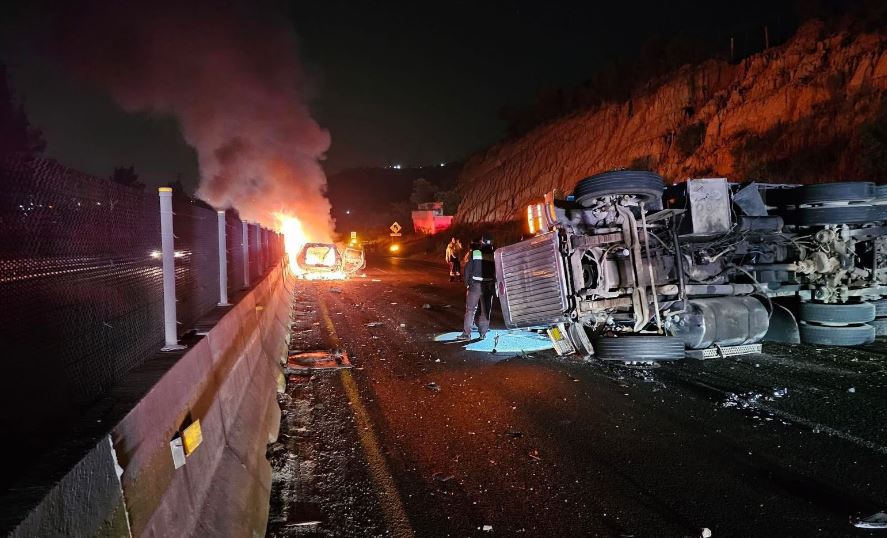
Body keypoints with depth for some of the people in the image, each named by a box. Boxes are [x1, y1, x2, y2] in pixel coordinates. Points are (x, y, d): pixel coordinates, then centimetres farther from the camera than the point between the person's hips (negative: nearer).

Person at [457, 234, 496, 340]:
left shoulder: (474, 253, -5)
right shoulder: (493, 255, -3)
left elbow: (467, 269, -5)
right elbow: (496, 272, 0)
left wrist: (467, 283, 5)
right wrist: (494, 285, 10)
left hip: (475, 285, -1)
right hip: (489, 286, 1)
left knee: (470, 309, 4)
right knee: (485, 310, 12)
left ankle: (466, 333, 0)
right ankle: (483, 333, 14)